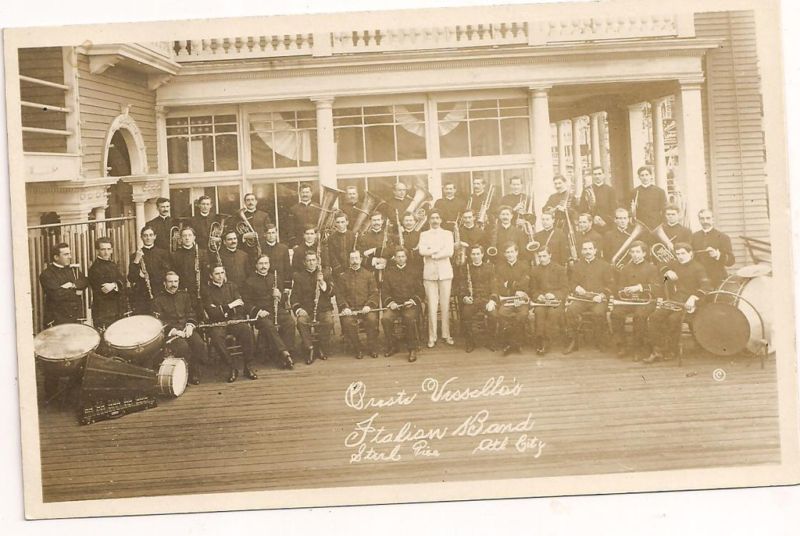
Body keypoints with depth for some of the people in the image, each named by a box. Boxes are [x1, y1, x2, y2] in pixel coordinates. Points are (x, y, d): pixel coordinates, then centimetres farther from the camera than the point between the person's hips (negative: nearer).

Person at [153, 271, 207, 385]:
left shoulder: (184, 295, 18)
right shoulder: (159, 300, 4)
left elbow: (192, 313, 16)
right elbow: (159, 321, -4)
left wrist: (190, 326, -5)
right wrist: (174, 330, -16)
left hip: (187, 329, 4)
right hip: (171, 332, -4)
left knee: (200, 344, -25)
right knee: (183, 347, -34)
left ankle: (195, 375, -11)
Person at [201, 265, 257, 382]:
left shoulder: (231, 287, 15)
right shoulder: (206, 290, 4)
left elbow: (240, 308, 6)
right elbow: (212, 313, -8)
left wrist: (221, 310, -7)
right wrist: (229, 306, -10)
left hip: (234, 320, 2)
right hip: (217, 324, -2)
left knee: (247, 331, -30)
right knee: (216, 337, -35)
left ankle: (248, 367, -19)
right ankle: (233, 367, -22)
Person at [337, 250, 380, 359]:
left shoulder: (368, 275, 11)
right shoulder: (344, 277, 11)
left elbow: (374, 293, 5)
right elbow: (339, 295, 7)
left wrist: (369, 305, -12)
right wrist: (344, 307, -10)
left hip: (366, 308, 0)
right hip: (350, 308, 0)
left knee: (372, 319, -31)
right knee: (348, 321, -31)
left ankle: (372, 348, -14)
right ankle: (357, 350, -13)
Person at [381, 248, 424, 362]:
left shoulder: (412, 272, 12)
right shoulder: (389, 273, 13)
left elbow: (420, 290, 10)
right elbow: (386, 292, 11)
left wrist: (413, 300, -8)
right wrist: (390, 302, -8)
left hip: (410, 305, -2)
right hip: (395, 304, 2)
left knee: (410, 318, -35)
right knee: (385, 319, -28)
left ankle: (412, 349, -23)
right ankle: (391, 346, -9)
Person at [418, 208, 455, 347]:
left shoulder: (448, 234, 11)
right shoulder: (424, 234, 12)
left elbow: (449, 252, -4)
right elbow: (422, 251, -5)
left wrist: (432, 253, -7)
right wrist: (440, 249, -10)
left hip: (445, 272, 0)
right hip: (429, 273, 0)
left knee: (445, 305, 1)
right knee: (432, 306, -5)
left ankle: (446, 335, 9)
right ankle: (432, 337, -1)